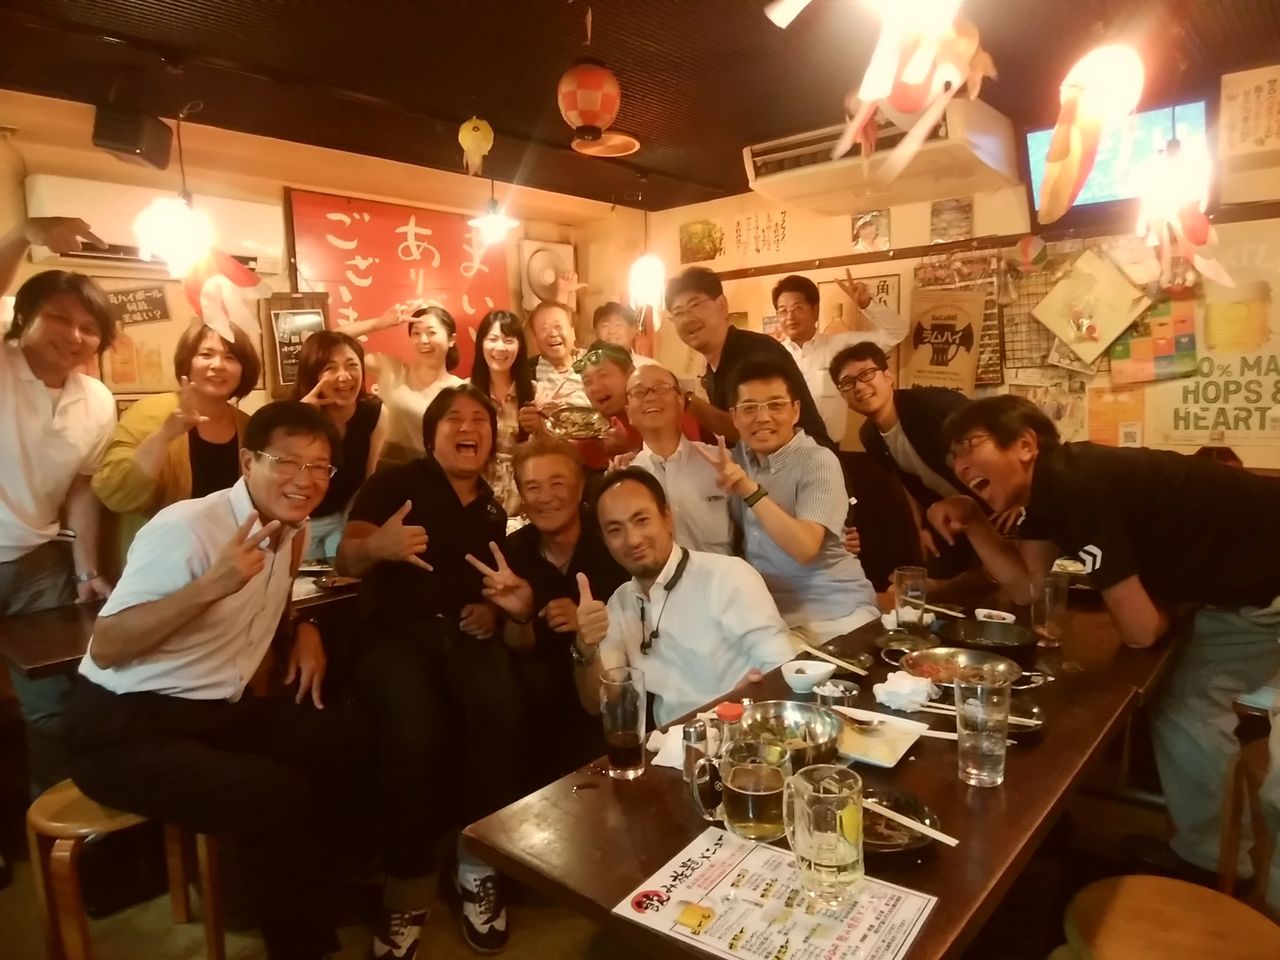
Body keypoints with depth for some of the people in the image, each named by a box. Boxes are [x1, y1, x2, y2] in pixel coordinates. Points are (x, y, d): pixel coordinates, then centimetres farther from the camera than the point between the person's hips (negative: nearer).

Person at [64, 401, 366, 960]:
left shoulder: (290, 530, 4)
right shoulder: (186, 529, -21)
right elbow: (104, 648, -25)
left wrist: (302, 628, 4)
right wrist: (209, 585, -38)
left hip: (220, 712, 8)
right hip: (125, 729, -8)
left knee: (345, 738, -1)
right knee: (278, 797, -26)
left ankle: (308, 885, 21)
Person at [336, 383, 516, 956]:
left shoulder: (493, 510, 20)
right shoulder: (395, 483, 4)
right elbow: (346, 560, -7)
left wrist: (493, 611, 7)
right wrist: (374, 546, -31)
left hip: (463, 633, 4)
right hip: (394, 632, -3)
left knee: (501, 706, -30)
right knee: (415, 729, -34)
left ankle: (477, 866, -13)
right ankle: (406, 887, -15)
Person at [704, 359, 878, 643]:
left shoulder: (818, 462, -12)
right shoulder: (737, 458, 5)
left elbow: (805, 549, -22)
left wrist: (751, 491, -28)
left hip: (833, 609, -4)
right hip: (766, 608, 4)